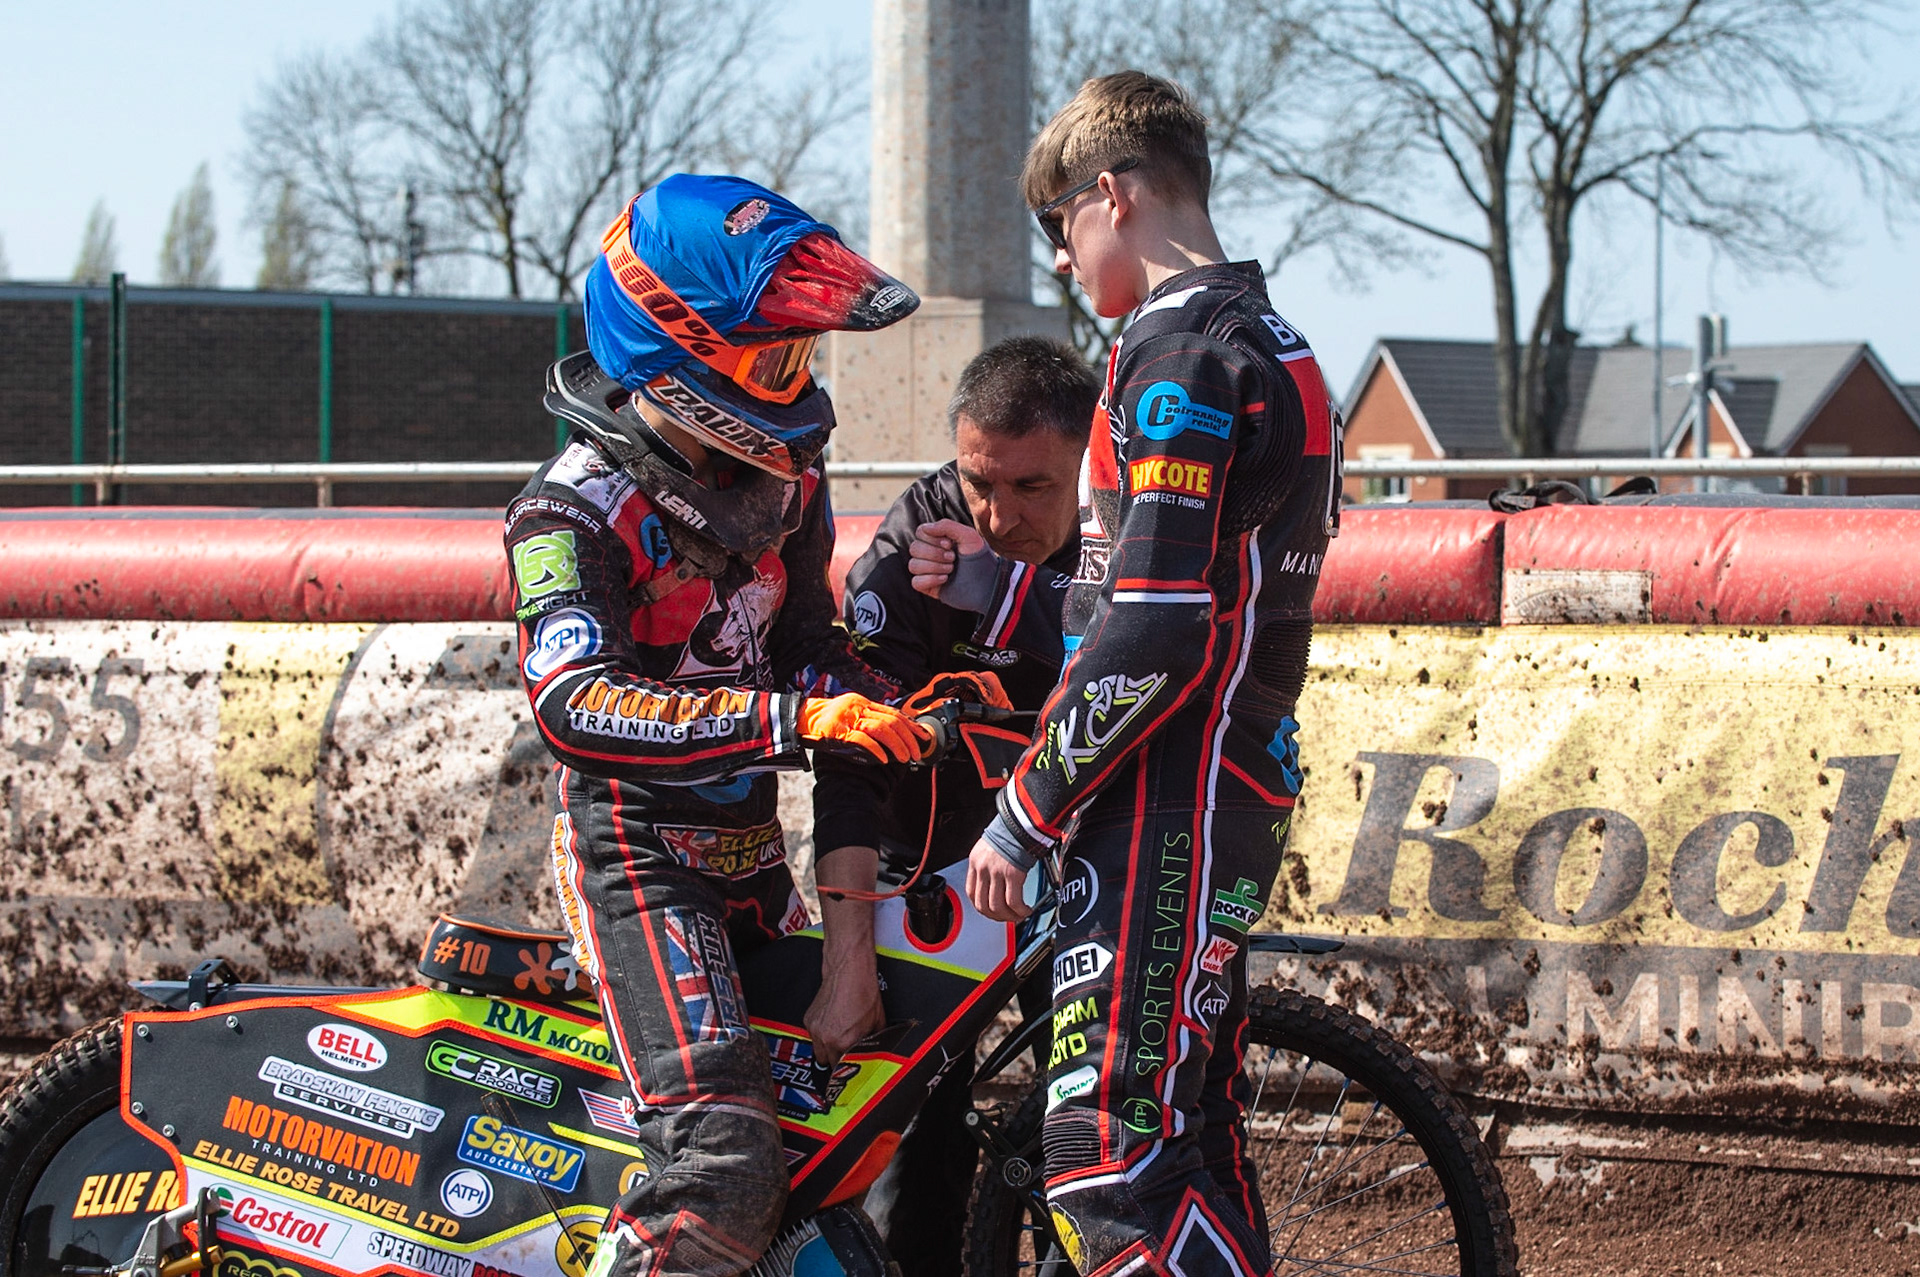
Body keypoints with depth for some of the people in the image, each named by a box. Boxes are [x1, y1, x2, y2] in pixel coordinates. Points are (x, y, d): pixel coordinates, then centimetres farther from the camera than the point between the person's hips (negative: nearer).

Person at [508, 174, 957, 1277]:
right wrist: (790, 718, -40)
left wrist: (900, 697, -3)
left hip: (752, 852, 8)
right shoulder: (581, 508, -18)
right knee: (726, 1172, -25)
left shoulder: (783, 472, 6)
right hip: (639, 858, -8)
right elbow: (574, 702, -33)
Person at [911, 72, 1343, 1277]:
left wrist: (1023, 816, -15)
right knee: (1190, 1153, 13)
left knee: (1110, 1163, -15)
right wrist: (992, 585, 21)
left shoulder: (1180, 358, -14)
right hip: (1239, 789, 11)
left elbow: (1155, 636, -21)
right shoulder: (1269, 347, 18)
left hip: (1166, 809, -11)